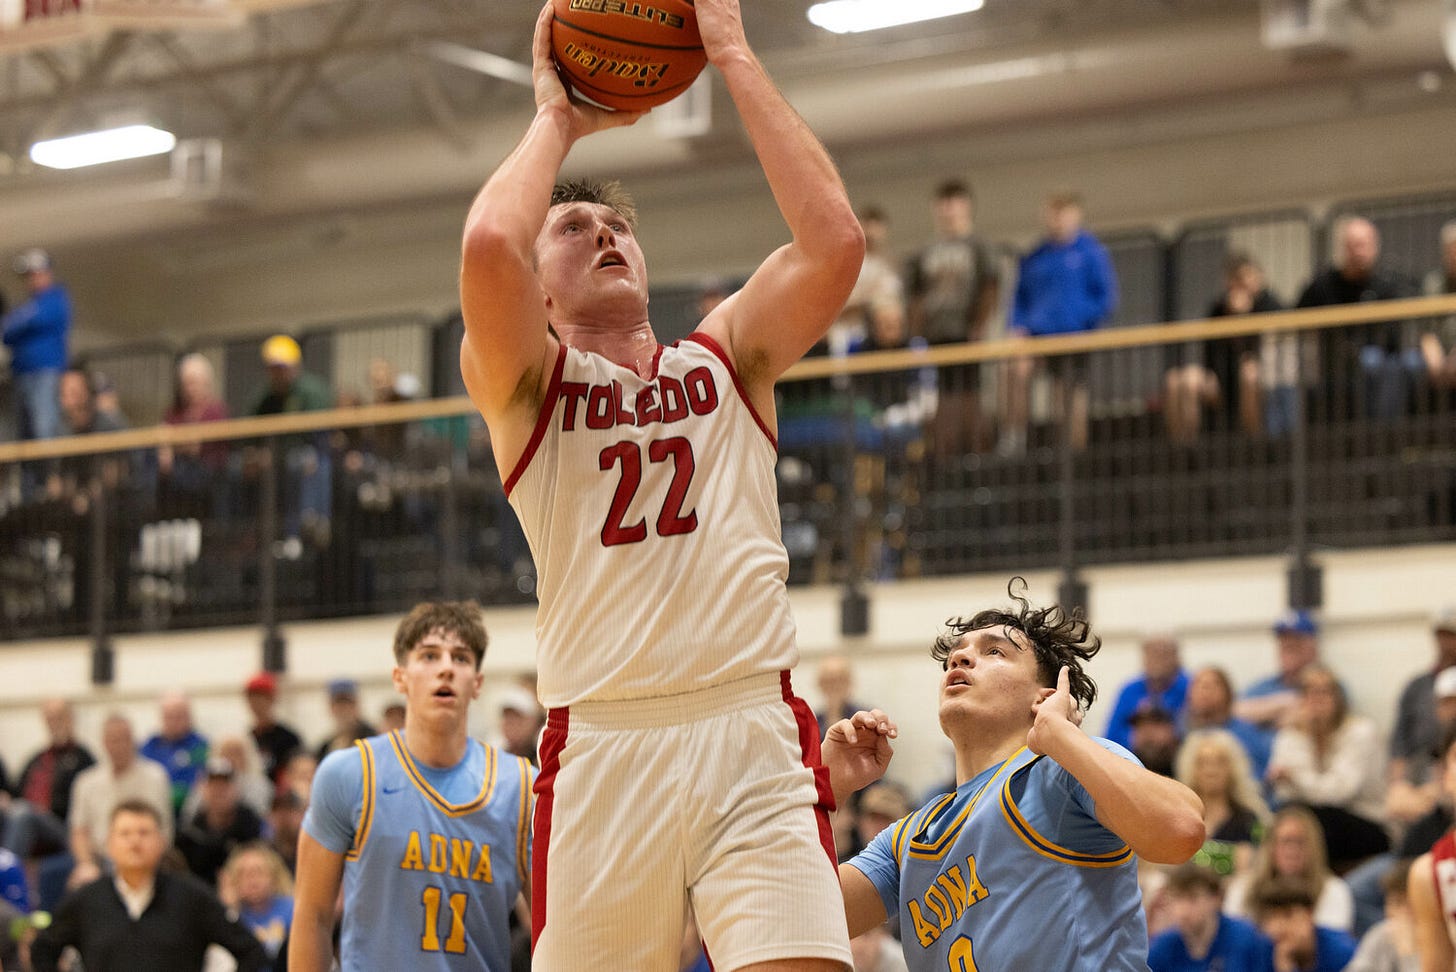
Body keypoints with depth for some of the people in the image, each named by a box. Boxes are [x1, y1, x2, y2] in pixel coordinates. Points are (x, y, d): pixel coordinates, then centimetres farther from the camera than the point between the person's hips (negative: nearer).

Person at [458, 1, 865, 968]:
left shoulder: (726, 357, 19)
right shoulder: (523, 381, 11)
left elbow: (836, 242, 1)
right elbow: (490, 247, -10)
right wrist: (556, 117, 8)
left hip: (754, 732, 1)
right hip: (599, 747, -1)